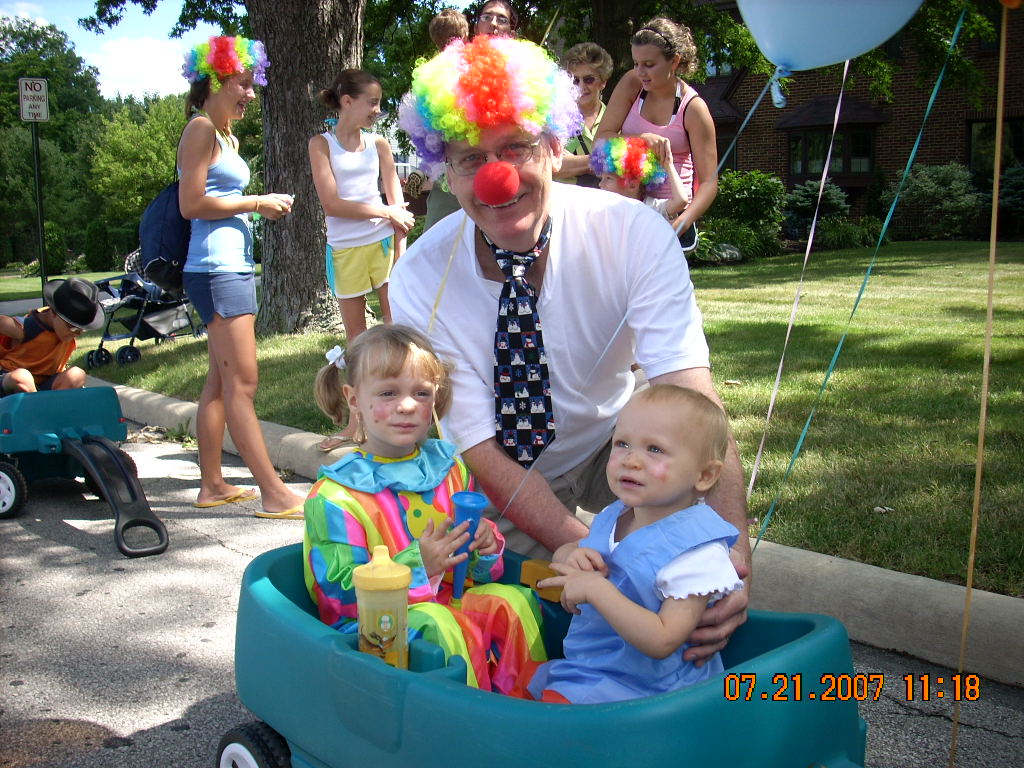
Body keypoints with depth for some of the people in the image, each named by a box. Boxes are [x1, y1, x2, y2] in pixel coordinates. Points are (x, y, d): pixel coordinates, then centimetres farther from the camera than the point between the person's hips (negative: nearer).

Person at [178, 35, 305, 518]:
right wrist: (255, 203, -11)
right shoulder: (201, 129, -7)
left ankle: (212, 485, 19)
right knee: (242, 382, -10)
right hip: (216, 268, -10)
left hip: (236, 267, 10)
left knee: (221, 382, 11)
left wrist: (264, 206, 8)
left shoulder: (226, 135, 21)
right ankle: (274, 494, -9)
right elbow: (191, 204, -14)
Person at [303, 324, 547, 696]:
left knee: (513, 600, -16)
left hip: (450, 602, 6)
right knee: (438, 625, -32)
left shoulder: (450, 469, 10)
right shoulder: (335, 497, -9)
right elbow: (340, 595, -14)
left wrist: (485, 548, -6)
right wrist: (417, 565, -23)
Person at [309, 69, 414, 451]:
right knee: (355, 335, 8)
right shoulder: (321, 144, 0)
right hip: (344, 249, -1)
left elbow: (399, 204, 5)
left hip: (383, 242, 1)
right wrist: (386, 212, -9)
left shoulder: (378, 144, 7)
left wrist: (400, 254, -6)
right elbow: (331, 204, -9)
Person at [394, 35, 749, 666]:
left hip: (612, 441, 0)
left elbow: (691, 397, -36)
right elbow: (480, 449, -25)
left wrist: (732, 551, -52)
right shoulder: (421, 281, -24)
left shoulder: (634, 234, -25)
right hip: (504, 478, 1)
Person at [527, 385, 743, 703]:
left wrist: (596, 589, -29)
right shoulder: (613, 517, 3)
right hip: (583, 662, 8)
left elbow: (661, 643, -26)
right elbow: (563, 550, 20)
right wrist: (571, 555, -5)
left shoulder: (697, 550, -21)